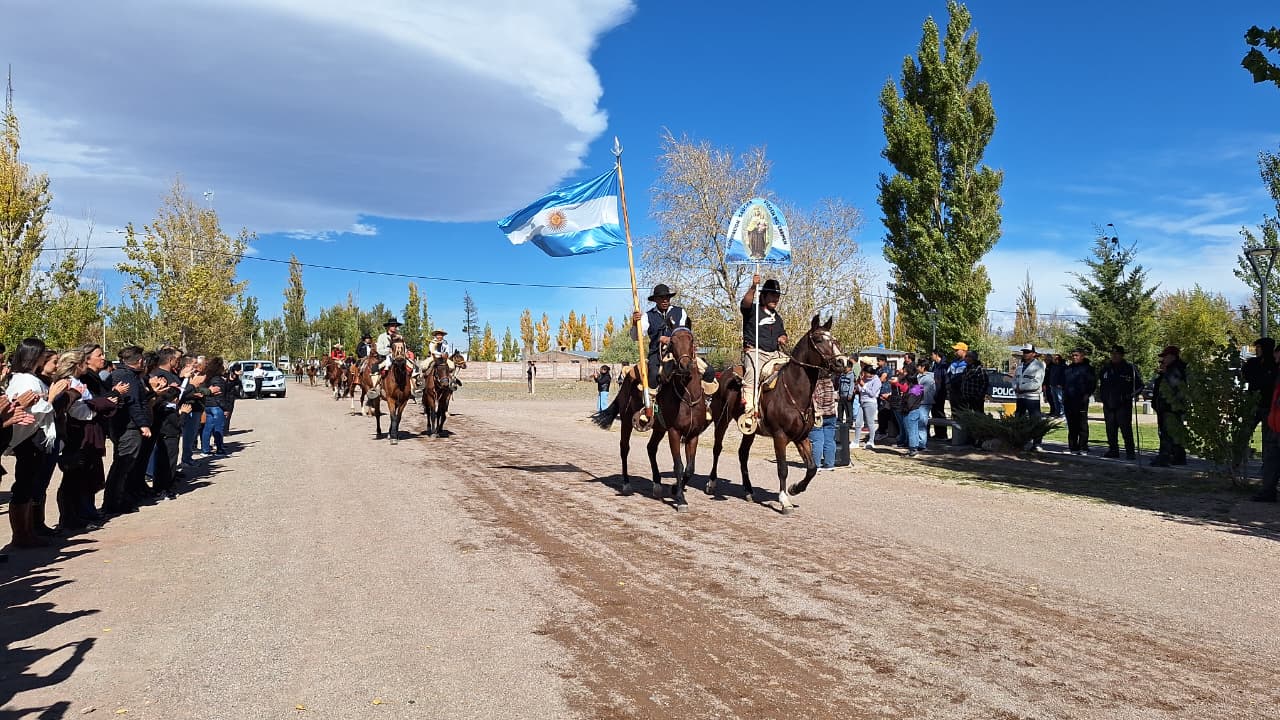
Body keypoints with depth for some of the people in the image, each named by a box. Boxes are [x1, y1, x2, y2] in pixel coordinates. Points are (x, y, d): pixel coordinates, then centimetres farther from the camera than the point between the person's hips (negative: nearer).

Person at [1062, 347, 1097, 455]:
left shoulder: (1087, 368, -1)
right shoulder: (1067, 369, 16)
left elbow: (1093, 383, -3)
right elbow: (1063, 383, 24)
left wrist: (1087, 395, -11)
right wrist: (1064, 395, 14)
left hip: (1081, 401, -6)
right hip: (1068, 400, 6)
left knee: (1082, 425, -4)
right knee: (1071, 425, 9)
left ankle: (1083, 448, -2)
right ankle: (1073, 446, 15)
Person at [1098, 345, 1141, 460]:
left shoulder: (1130, 368, -2)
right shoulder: (1106, 368, 13)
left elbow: (1139, 385, 0)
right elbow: (1100, 384, 24)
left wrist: (1129, 396, -7)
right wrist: (1103, 397, 13)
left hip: (1124, 405, -5)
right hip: (1108, 405, 5)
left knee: (1126, 429, -8)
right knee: (1110, 430, 9)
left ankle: (1130, 452, -3)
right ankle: (1113, 450, 18)